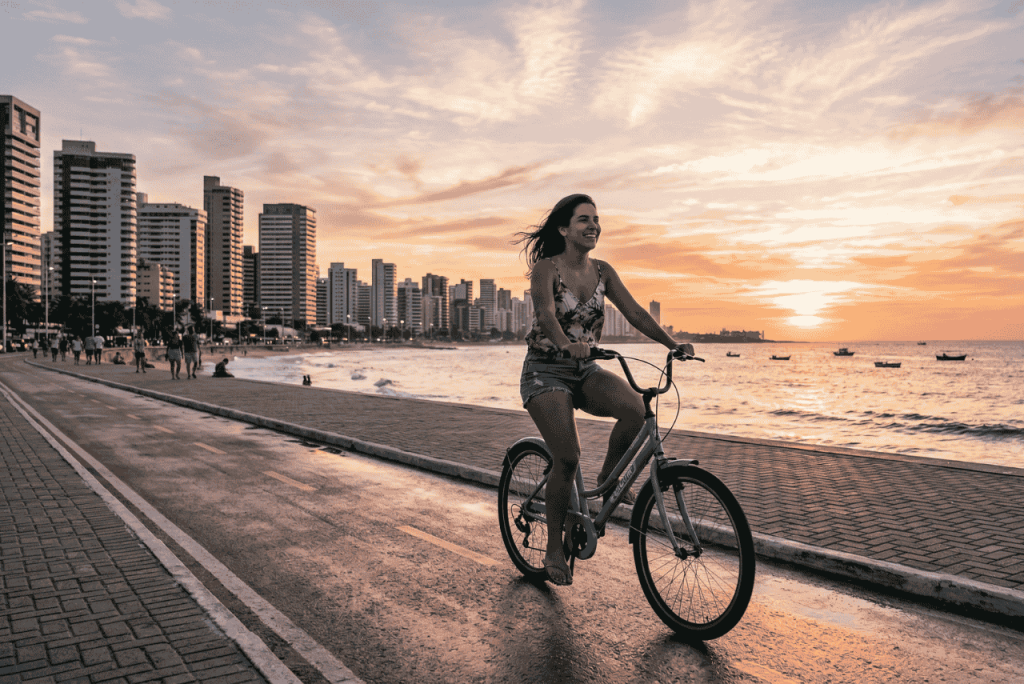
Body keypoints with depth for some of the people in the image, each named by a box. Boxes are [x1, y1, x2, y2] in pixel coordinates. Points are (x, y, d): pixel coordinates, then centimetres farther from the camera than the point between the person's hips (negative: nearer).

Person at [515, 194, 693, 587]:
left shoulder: (602, 271, 4)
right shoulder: (545, 269, -12)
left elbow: (634, 312, -3)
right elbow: (547, 313, -30)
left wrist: (673, 344, -17)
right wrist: (568, 345, -50)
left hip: (585, 370, 5)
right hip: (545, 372, -5)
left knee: (634, 407, -26)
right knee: (567, 458, -17)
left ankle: (607, 480, 1)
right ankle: (554, 550, 3)